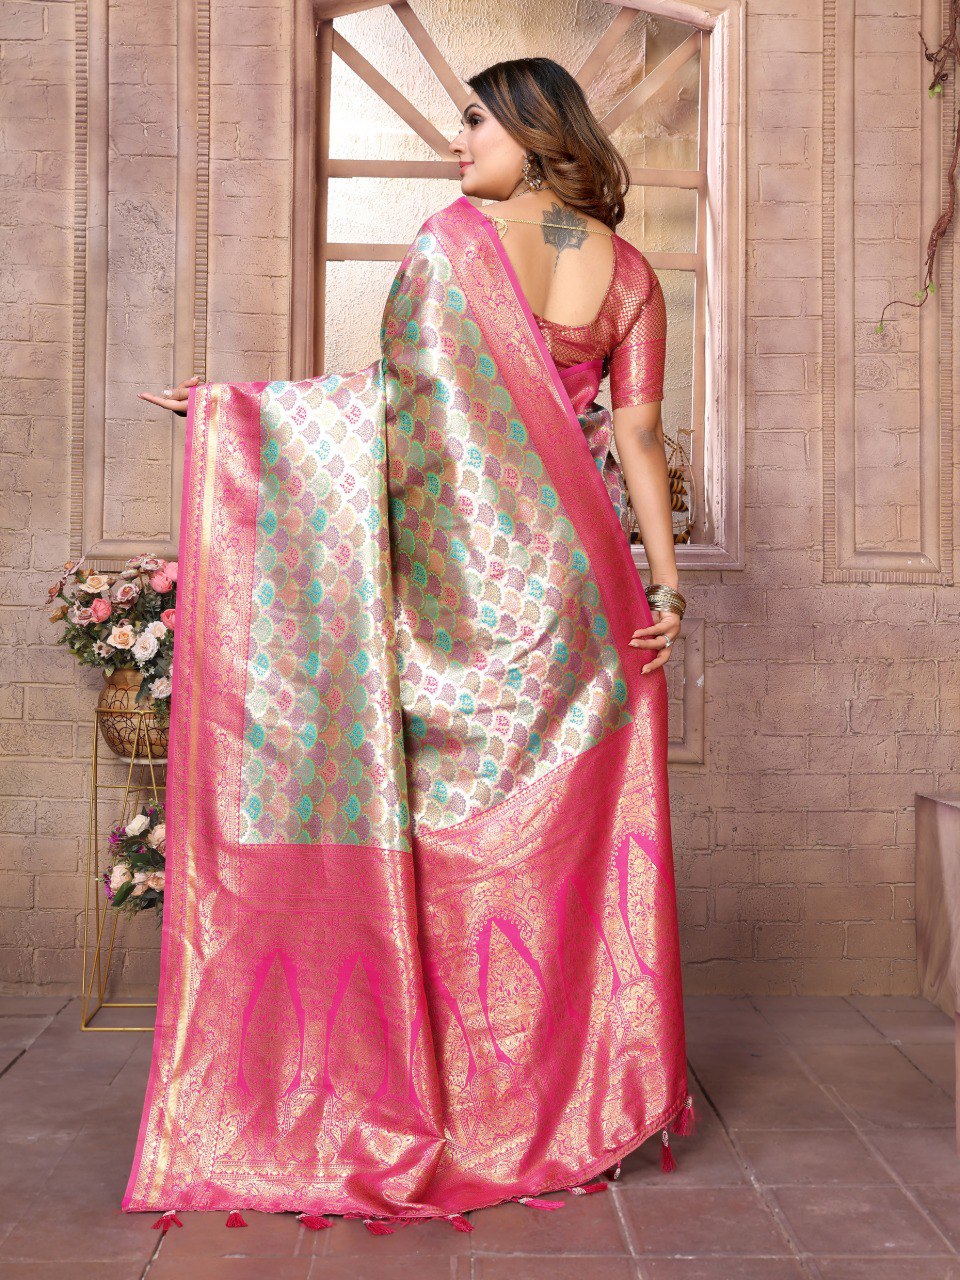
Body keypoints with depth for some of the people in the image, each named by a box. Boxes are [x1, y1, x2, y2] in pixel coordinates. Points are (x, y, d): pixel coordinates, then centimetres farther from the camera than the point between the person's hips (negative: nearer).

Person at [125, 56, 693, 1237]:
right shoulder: (627, 269, 7)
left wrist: (229, 405, -1)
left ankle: (466, 1091, 15)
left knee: (463, 819, 5)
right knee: (571, 824, 10)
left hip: (465, 562, -3)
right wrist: (665, 577, 3)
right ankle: (589, 1084, 21)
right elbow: (637, 436, 1)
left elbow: (399, 392, -8)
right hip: (578, 570, 4)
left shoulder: (456, 236, -3)